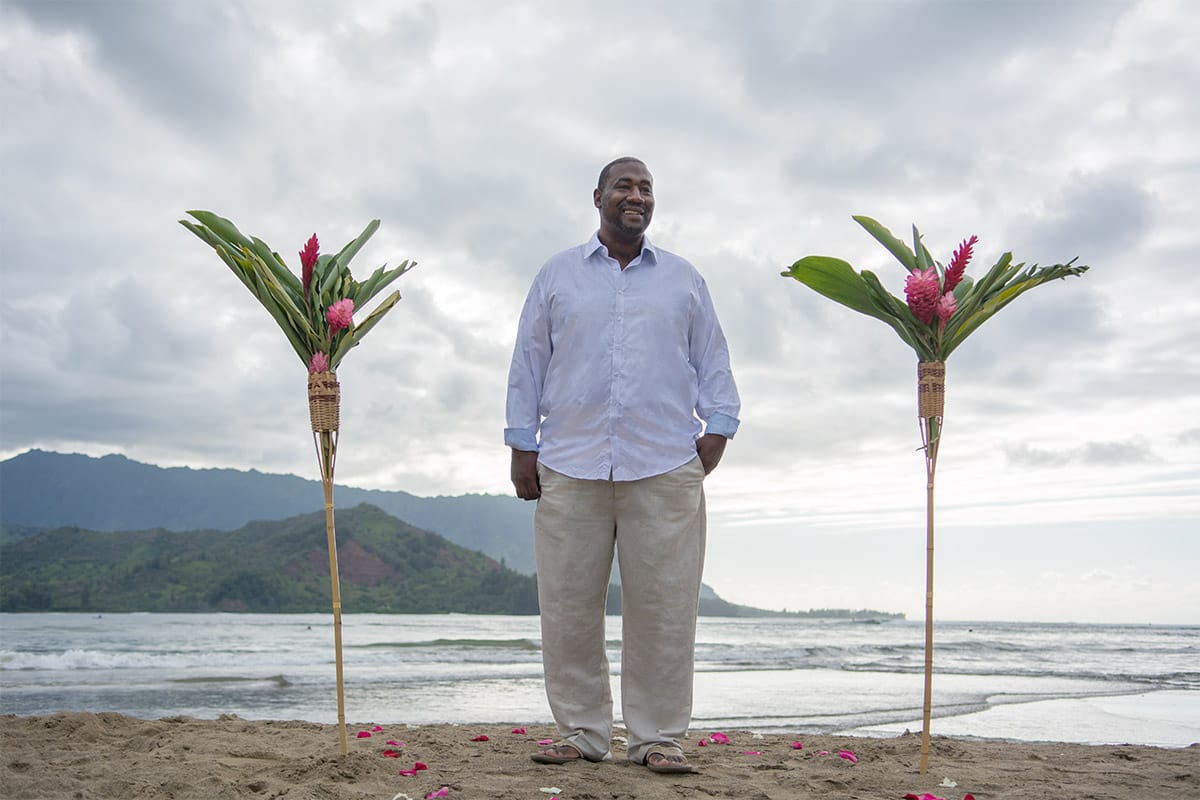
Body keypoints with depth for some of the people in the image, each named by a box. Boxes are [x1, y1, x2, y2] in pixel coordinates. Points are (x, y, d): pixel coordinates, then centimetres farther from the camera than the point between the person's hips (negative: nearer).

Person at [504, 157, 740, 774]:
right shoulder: (557, 276, 15)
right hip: (569, 468, 0)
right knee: (569, 606, 2)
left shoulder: (683, 280, 17)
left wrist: (716, 430, 3)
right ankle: (580, 731, 14)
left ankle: (658, 736, 8)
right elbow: (527, 365, 13)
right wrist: (522, 447, 6)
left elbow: (712, 363, 17)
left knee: (664, 607, -2)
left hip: (665, 469, 0)